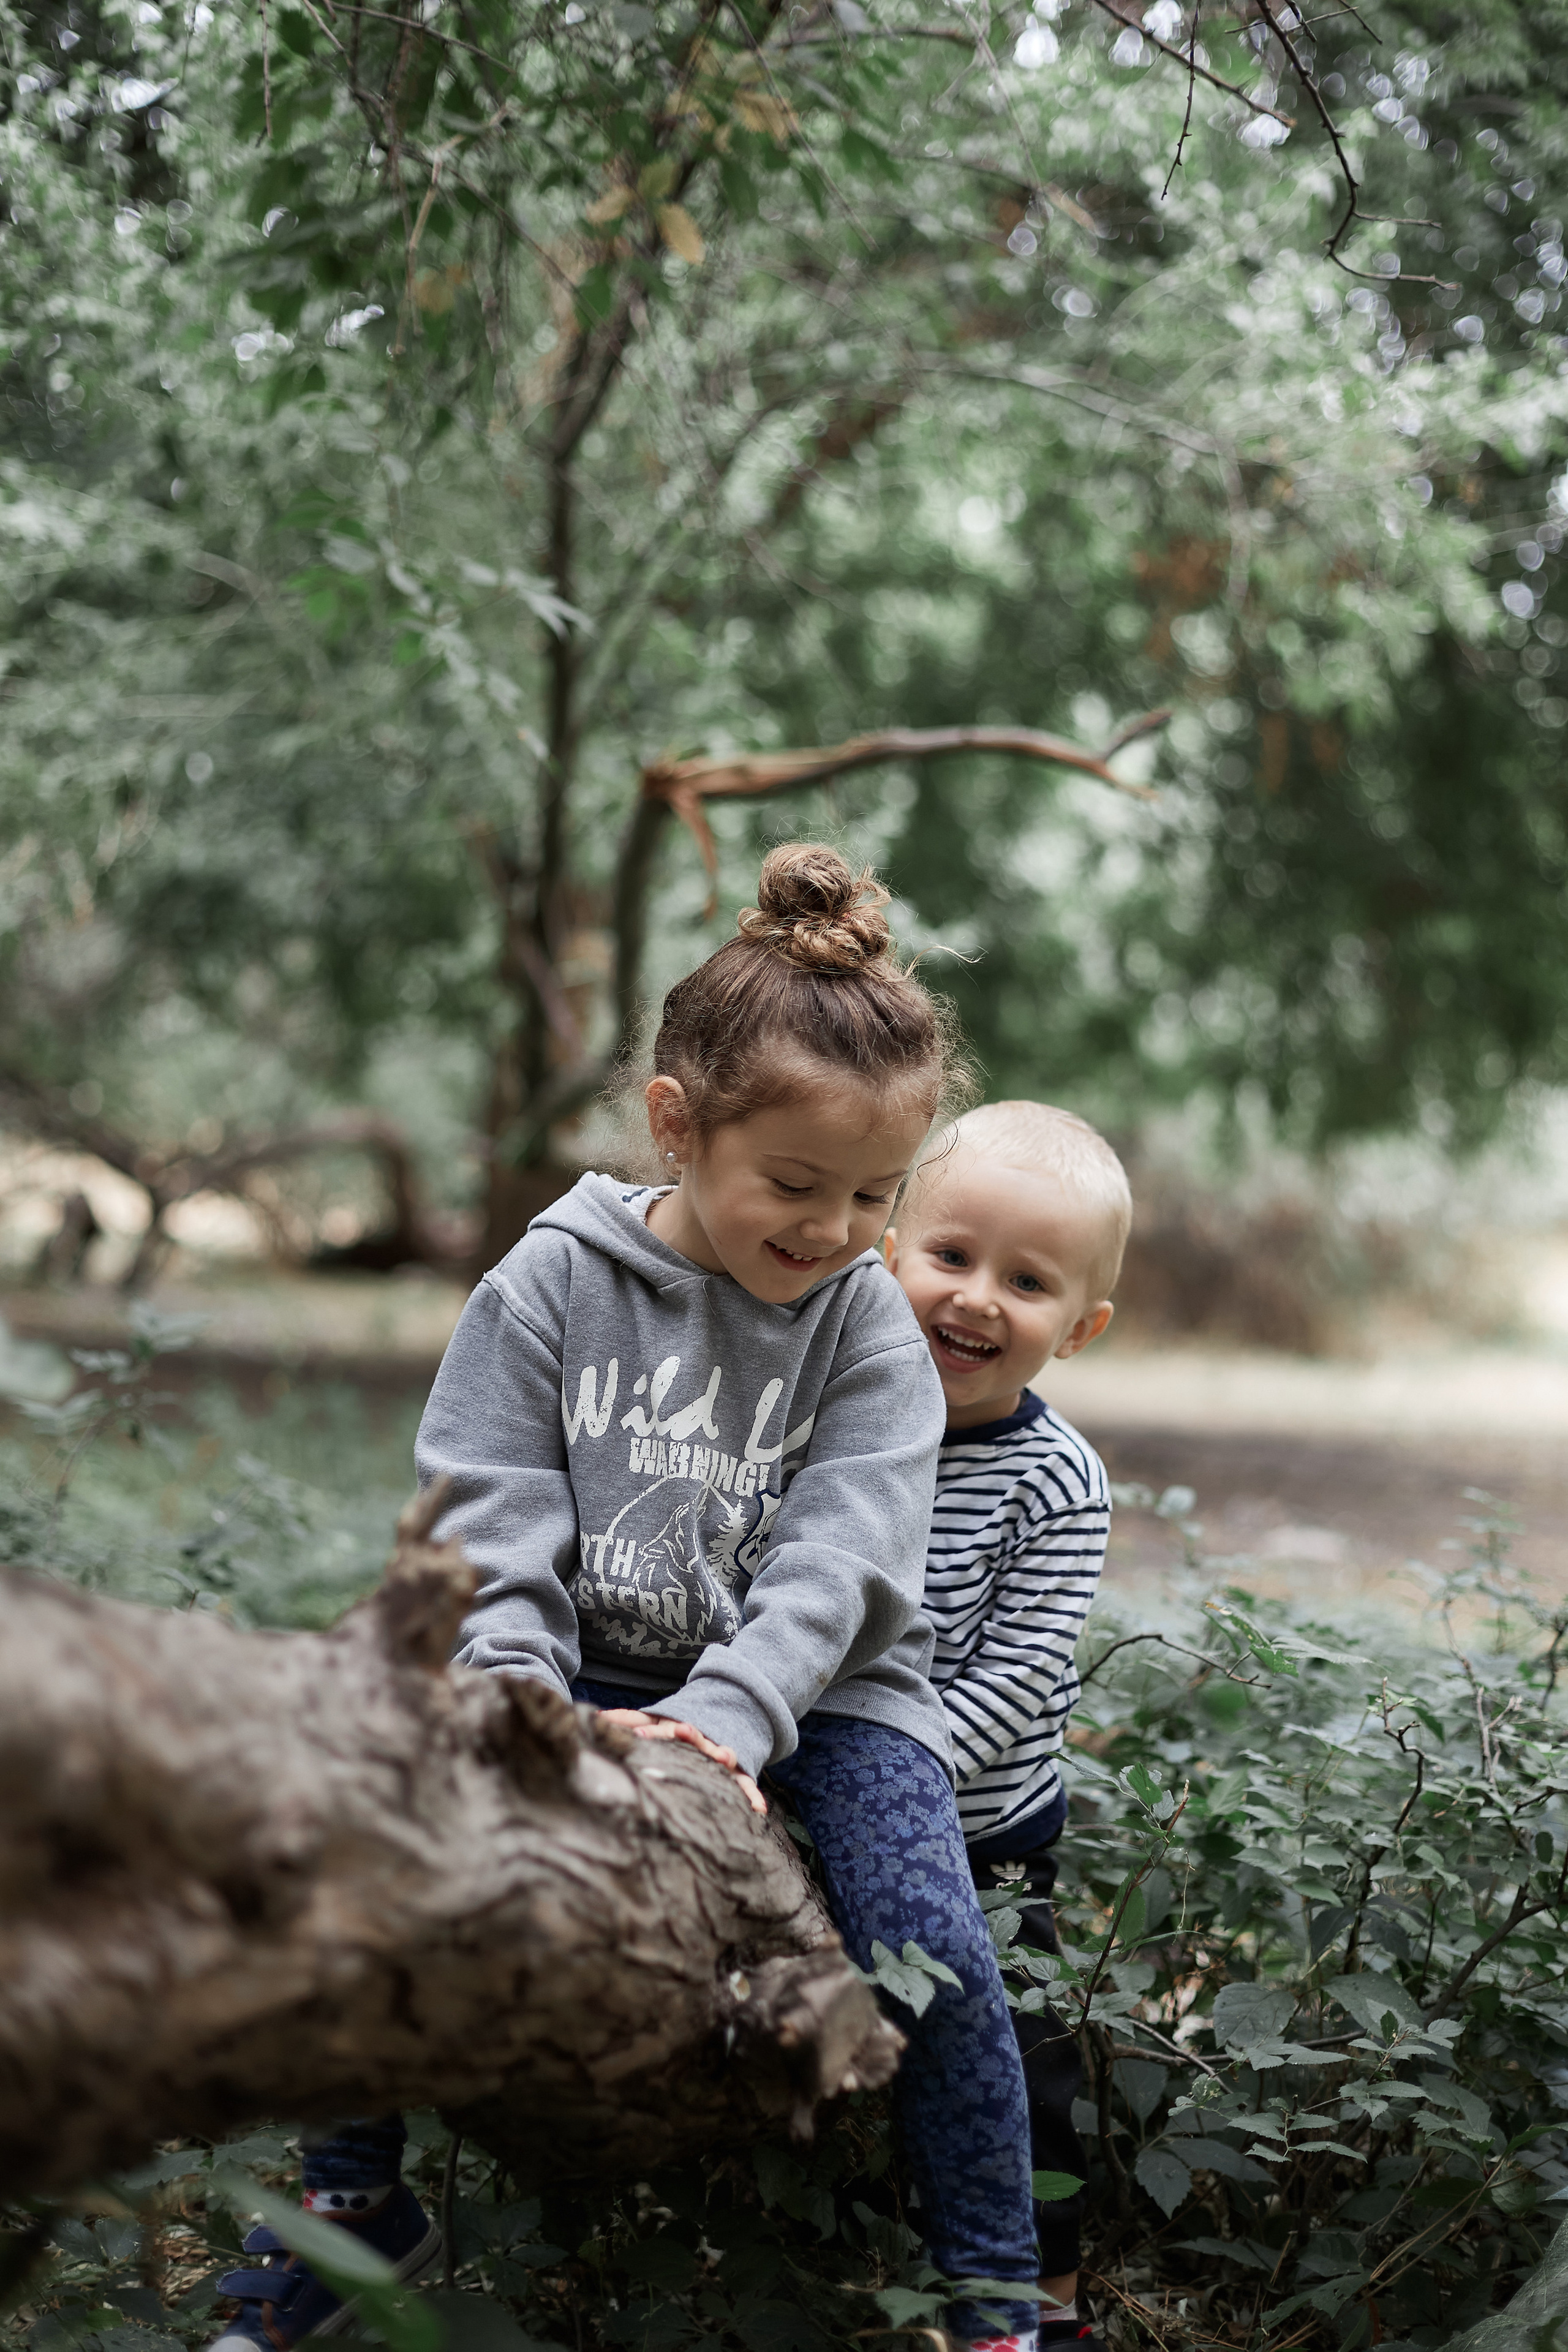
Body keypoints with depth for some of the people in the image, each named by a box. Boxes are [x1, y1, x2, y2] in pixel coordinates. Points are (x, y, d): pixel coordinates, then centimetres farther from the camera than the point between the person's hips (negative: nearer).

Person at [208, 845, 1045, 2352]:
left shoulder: (871, 1328, -4)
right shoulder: (550, 1288, -3)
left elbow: (834, 1565, -14)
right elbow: (491, 1535, -7)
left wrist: (724, 1720, -30)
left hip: (812, 1693, 0)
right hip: (584, 1678, 1)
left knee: (932, 1947, -22)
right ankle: (353, 2210, 6)